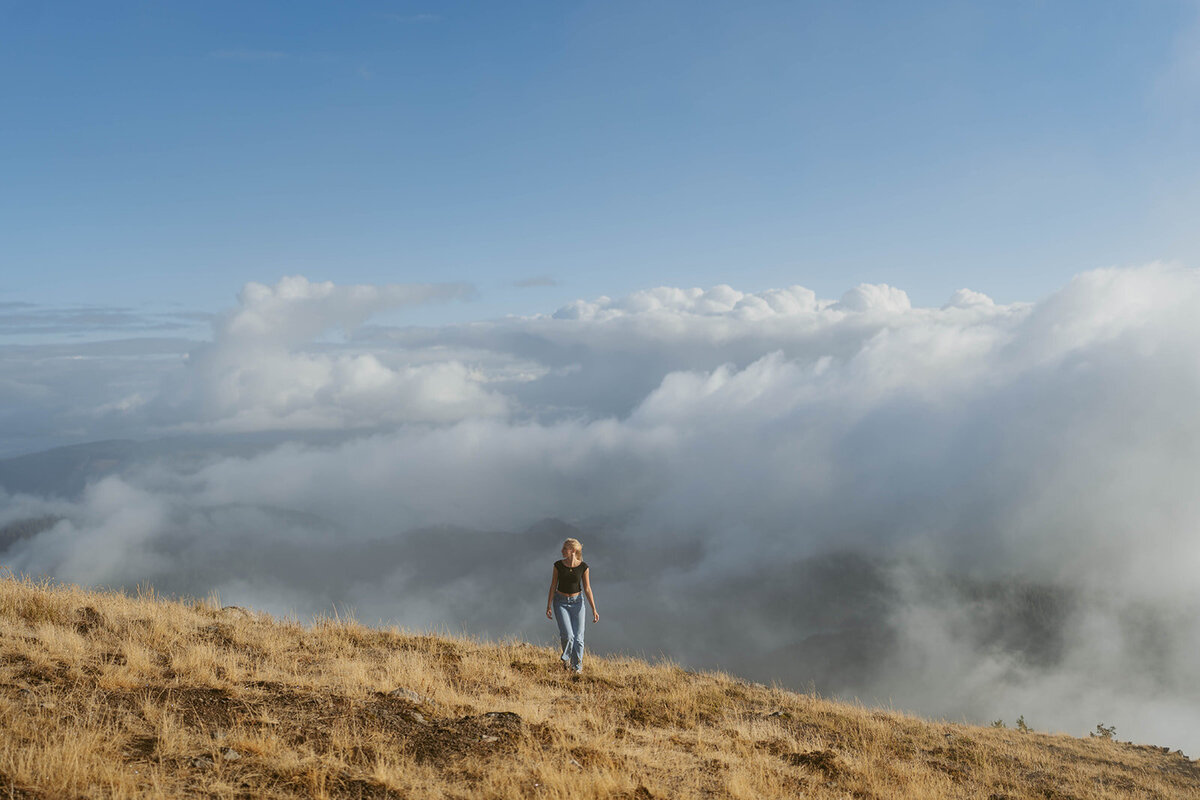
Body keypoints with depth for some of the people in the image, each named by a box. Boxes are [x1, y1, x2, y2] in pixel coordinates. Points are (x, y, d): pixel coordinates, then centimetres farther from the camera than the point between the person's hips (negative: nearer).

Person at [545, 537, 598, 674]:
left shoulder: (583, 566, -9)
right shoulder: (558, 565, -7)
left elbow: (587, 589, -4)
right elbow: (553, 586, -1)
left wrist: (594, 610, -7)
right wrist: (548, 607, -2)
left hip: (577, 602, 0)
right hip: (560, 602, 0)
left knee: (578, 637, -1)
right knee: (567, 635, -14)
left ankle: (577, 666, 17)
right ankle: (566, 657, 18)